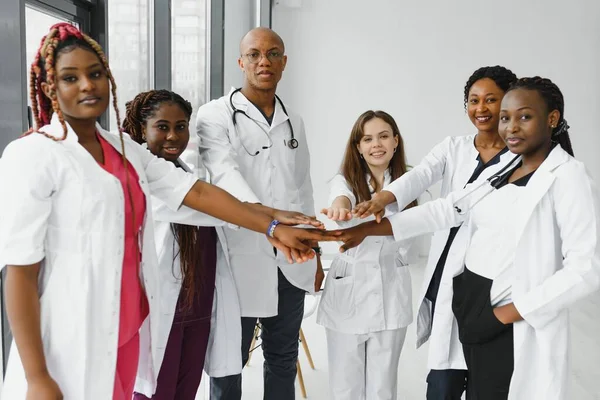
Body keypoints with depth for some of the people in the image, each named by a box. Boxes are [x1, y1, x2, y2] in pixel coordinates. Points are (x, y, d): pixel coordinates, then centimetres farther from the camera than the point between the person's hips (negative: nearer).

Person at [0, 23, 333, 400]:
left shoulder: (126, 149, 8)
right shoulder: (32, 155, -12)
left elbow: (195, 190, 3)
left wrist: (272, 227, -3)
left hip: (128, 329, 6)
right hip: (72, 342, -6)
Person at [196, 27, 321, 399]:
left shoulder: (293, 120, 11)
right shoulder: (216, 115, -5)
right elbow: (226, 174, -23)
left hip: (292, 261, 5)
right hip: (242, 257, -4)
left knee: (283, 357, 17)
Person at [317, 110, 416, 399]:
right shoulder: (345, 180, -3)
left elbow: (405, 242, 9)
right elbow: (342, 199, -29)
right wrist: (340, 208, -51)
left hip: (390, 294, 1)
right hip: (348, 292, -1)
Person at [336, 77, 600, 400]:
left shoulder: (567, 176, -10)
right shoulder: (501, 169, 10)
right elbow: (446, 209, 7)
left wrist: (510, 312, -16)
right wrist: (367, 228, 0)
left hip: (514, 328, -6)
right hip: (471, 308, 7)